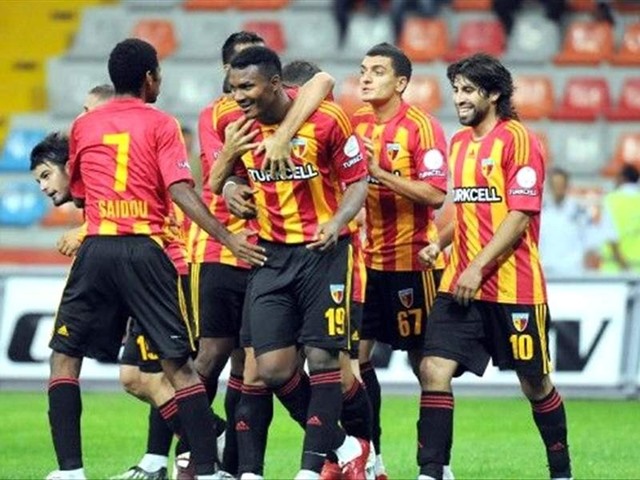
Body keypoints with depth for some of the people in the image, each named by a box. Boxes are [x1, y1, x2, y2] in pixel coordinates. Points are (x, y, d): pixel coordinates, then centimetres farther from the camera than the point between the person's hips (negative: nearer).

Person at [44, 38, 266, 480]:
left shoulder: (83, 126, 12)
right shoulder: (161, 125, 2)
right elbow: (181, 191, -9)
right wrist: (227, 237, -11)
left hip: (96, 250, 2)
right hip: (146, 252, -2)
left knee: (65, 357, 11)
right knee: (178, 364, 2)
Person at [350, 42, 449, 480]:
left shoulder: (422, 127, -11)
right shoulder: (355, 124, 7)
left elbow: (436, 194, -18)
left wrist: (381, 173, -22)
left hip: (410, 261, -6)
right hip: (366, 259, 6)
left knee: (425, 360, 1)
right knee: (356, 354, 2)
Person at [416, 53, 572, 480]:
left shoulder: (517, 140, -9)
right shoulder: (459, 143, 14)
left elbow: (520, 216, -15)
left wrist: (479, 267, -20)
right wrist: (439, 244, 7)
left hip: (513, 287, -6)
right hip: (459, 284, 6)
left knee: (535, 382, 6)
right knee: (434, 371, -9)